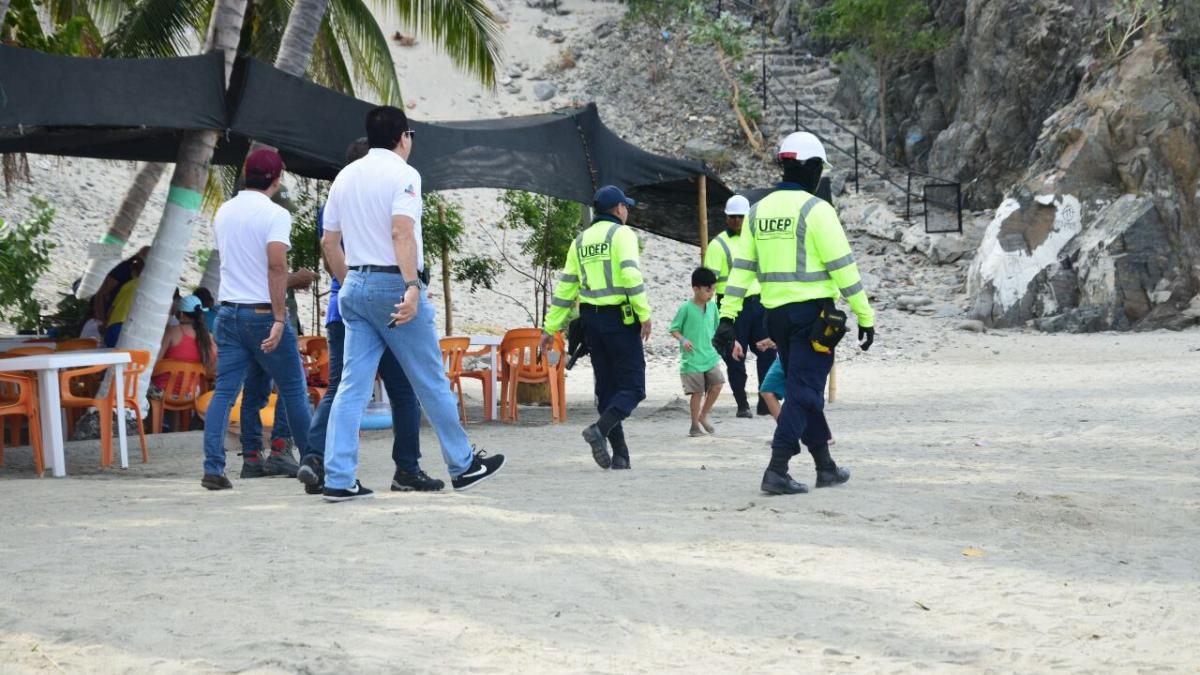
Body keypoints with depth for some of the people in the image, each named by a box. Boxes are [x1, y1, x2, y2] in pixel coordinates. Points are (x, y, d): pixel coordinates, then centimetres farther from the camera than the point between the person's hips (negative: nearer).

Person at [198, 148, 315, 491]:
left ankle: (213, 467, -8)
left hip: (229, 311, 6)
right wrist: (279, 318, -22)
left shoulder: (223, 212, 11)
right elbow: (277, 265, -22)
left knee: (224, 391, 2)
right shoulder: (275, 214, -11)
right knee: (293, 390, 8)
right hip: (263, 313, -5)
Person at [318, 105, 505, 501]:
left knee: (352, 386, 4)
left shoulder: (345, 177, 14)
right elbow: (402, 232, -22)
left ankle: (337, 479, -3)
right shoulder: (403, 174, -8)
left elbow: (329, 242, 17)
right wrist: (412, 286, -28)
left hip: (354, 287, 6)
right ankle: (463, 467, 15)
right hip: (393, 283, -6)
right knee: (431, 382, 4)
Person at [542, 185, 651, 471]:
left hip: (591, 319, 7)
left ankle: (620, 454, 10)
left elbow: (565, 287, 12)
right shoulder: (621, 234, -4)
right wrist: (644, 313, -15)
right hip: (621, 318, -7)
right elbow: (631, 274, -18)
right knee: (632, 386, -4)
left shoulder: (581, 241, 15)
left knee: (607, 387, 11)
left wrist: (551, 327, 13)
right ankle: (600, 430, -26)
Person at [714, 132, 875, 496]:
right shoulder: (816, 209, -11)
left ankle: (826, 467, 27)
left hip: (776, 313, 7)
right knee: (803, 392, -4)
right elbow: (842, 266, -12)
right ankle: (777, 470, -13)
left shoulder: (759, 210, 9)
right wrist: (865, 316, -8)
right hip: (812, 312, -7)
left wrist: (727, 316, 7)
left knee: (804, 388, 17)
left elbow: (741, 267, 7)